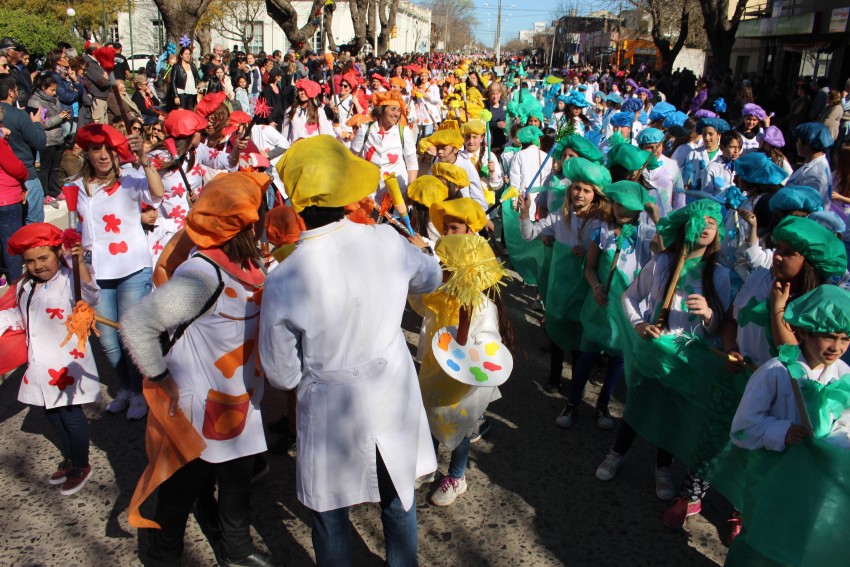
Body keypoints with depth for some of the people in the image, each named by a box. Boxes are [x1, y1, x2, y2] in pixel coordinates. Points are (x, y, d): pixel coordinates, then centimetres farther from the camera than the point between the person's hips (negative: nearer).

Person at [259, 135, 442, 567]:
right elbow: (431, 277, 7)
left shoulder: (282, 283, -23)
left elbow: (282, 376, -11)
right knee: (398, 500, 26)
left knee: (330, 517, 22)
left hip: (331, 415, -3)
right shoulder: (386, 241, -16)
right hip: (394, 399, 4)